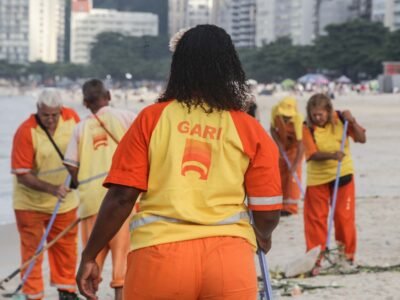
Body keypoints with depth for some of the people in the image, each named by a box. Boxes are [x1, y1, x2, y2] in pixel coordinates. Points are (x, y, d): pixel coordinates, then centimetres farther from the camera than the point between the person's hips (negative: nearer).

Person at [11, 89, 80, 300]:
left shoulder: (71, 117, -11)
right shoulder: (25, 132, -25)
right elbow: (22, 174, -23)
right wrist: (52, 188, -33)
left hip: (65, 201, 5)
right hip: (31, 202, -4)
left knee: (66, 249, 16)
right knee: (32, 251, 2)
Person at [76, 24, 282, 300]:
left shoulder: (151, 118, 4)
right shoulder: (250, 130, 5)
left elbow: (121, 197, -1)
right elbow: (268, 214, 6)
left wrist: (90, 255, 8)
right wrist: (263, 238, 29)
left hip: (158, 253, 0)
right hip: (228, 256, 0)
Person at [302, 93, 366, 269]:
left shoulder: (340, 119, -7)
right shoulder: (307, 128, -13)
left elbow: (362, 139, -8)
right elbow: (313, 154, -21)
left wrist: (352, 122, -23)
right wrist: (332, 155, -38)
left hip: (342, 174, 1)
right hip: (317, 177, -1)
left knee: (344, 216, 5)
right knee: (315, 218, 0)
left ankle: (347, 254, 19)